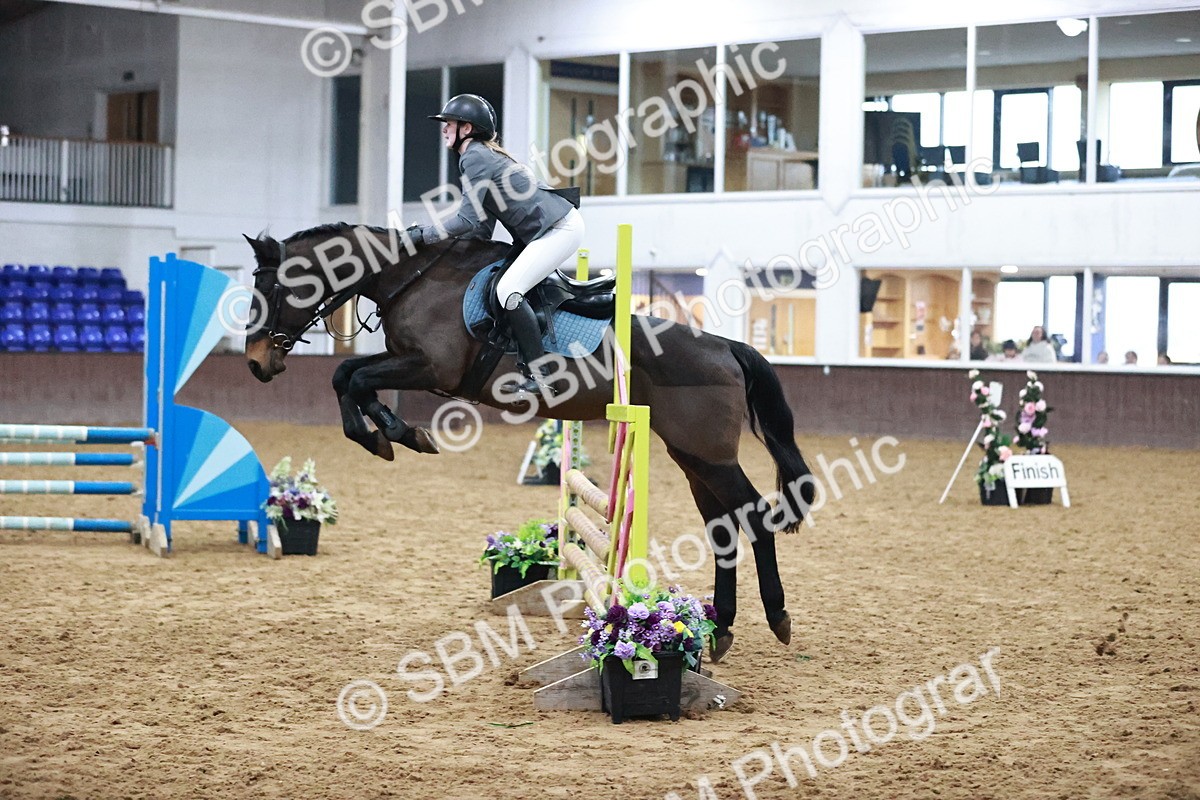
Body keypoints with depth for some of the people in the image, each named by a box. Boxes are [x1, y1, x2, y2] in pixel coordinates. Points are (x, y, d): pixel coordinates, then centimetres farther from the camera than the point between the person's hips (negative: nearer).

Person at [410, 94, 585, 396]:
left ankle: (539, 375, -18)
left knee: (508, 290, -18)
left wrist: (422, 235, -12)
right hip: (558, 227, 11)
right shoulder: (483, 154, 19)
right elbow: (482, 229, 17)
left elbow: (467, 220, -18)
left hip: (561, 229, -11)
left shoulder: (475, 158, -12)